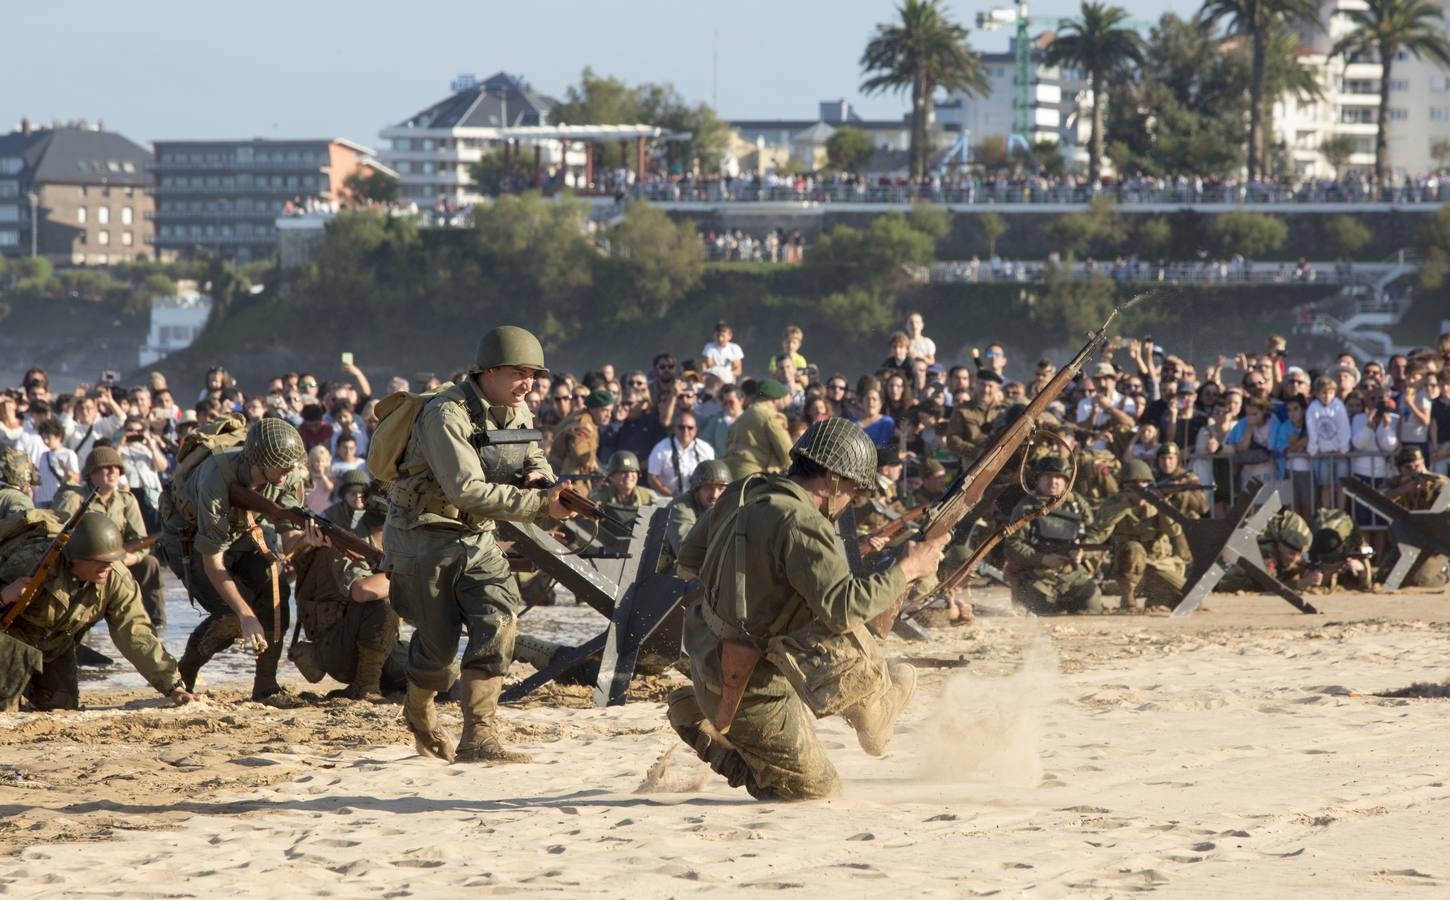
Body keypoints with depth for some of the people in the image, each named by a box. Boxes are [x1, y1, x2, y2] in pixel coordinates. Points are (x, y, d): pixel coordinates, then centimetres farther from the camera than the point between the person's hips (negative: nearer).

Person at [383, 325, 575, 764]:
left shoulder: (517, 412, 1)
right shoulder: (447, 415, -25)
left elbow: (534, 457, 17)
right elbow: (467, 490, -34)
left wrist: (538, 476, -10)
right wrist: (541, 503, -38)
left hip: (477, 539, 6)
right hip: (424, 541, -6)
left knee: (499, 622, -13)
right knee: (438, 642, 2)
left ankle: (477, 736, -13)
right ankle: (419, 714, 34)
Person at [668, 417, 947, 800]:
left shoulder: (743, 492, 0)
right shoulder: (800, 524, -28)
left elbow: (689, 559, 13)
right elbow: (842, 607, -33)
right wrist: (906, 570, -20)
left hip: (710, 664, 8)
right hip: (750, 690, -8)